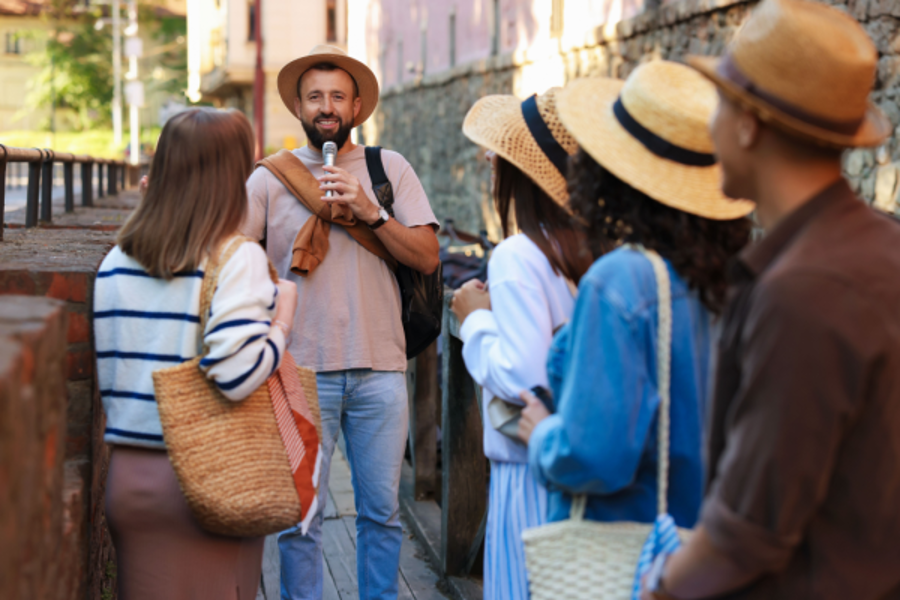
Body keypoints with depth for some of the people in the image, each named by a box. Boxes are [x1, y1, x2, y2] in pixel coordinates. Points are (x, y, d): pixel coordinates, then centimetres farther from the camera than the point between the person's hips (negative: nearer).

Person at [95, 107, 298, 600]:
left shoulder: (117, 261, 6)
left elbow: (103, 376, 9)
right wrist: (283, 316, -8)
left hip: (127, 473, 5)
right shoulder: (238, 258, -12)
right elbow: (238, 374, -22)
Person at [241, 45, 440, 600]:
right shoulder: (271, 178, 6)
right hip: (302, 369, -1)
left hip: (380, 369, 1)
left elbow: (427, 257, 1)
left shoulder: (390, 168, 8)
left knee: (382, 511, 8)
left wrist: (369, 211, -10)